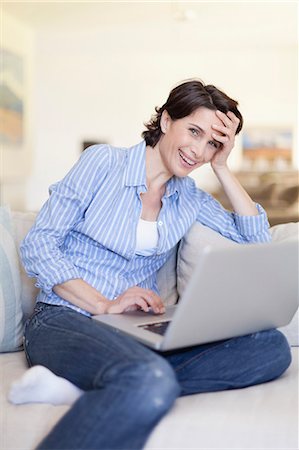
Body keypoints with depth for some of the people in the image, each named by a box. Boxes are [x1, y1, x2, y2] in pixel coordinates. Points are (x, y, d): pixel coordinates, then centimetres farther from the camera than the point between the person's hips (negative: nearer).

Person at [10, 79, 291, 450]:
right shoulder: (103, 162, 0)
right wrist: (104, 305, -17)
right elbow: (37, 245, -5)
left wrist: (221, 167, 4)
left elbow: (257, 243, 8)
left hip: (138, 330, 7)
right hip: (64, 320, -6)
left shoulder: (188, 198, 15)